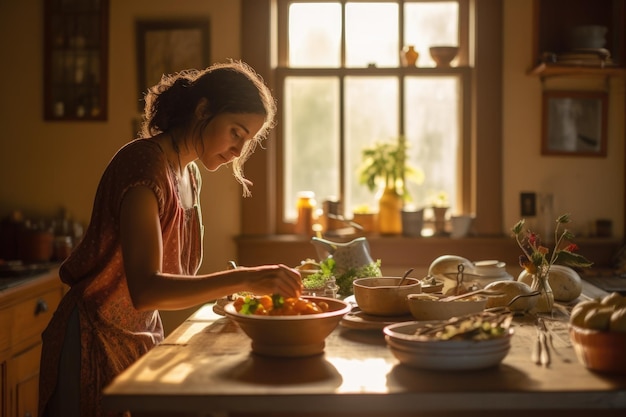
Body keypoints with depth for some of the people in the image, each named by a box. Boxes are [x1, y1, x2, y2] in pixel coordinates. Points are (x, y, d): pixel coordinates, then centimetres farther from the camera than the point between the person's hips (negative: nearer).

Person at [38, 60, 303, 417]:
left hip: (143, 335, 8)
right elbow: (144, 289, -33)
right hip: (96, 343, -8)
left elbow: (171, 274, 5)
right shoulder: (145, 164, -23)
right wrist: (243, 279, -38)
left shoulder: (189, 175, 6)